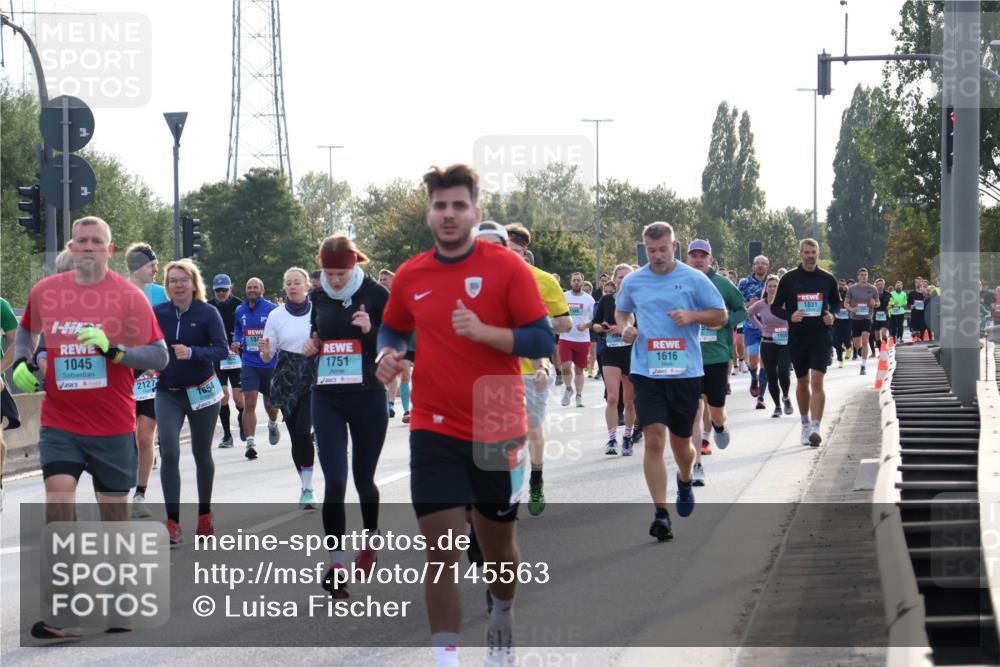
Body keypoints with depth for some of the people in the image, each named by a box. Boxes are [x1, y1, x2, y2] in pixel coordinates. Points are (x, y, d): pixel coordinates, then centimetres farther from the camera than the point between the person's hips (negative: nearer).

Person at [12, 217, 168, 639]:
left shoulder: (129, 296, -4)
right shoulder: (45, 292, 5)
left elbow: (159, 356, -7)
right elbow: (27, 330, 26)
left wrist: (113, 349, -21)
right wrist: (21, 362, 7)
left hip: (113, 425, -1)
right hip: (60, 423, 1)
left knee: (114, 508, 8)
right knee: (58, 495, -16)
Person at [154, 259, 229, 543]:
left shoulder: (207, 313, -10)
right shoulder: (158, 313, -4)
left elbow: (222, 350, -17)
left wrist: (192, 353, -32)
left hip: (201, 391, -1)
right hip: (168, 393, 1)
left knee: (202, 454, 13)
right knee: (169, 452, -15)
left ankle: (205, 515, 32)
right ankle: (173, 522, -14)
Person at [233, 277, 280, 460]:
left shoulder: (272, 309, -6)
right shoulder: (240, 311, 6)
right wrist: (236, 342, 3)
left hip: (270, 362, -2)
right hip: (249, 364, 2)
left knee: (270, 402, 14)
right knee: (249, 404, -11)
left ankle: (273, 424, 48)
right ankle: (250, 442, -12)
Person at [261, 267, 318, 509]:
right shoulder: (276, 315, 5)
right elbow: (267, 357, 7)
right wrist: (265, 351, -15)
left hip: (314, 379, -2)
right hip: (287, 380, 2)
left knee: (303, 430, -18)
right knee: (295, 435, 3)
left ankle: (307, 488, -12)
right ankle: (305, 486, 17)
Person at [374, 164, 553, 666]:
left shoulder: (507, 267, -7)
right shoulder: (410, 276, 3)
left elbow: (543, 341, -10)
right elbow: (393, 328, 22)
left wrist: (483, 331, -24)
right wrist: (389, 353, 0)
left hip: (498, 431, -1)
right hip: (434, 431, 1)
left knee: (498, 544, 15)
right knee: (442, 551, -10)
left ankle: (502, 619, 44)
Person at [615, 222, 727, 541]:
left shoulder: (694, 279, -1)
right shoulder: (633, 282, 5)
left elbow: (721, 315, 4)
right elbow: (621, 310, 23)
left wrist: (692, 315, -14)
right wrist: (625, 327, 1)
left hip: (685, 372, 0)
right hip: (647, 373, 0)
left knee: (681, 444, 11)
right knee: (654, 440, -12)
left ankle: (685, 481, 45)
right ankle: (660, 513, -10)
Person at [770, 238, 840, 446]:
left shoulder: (827, 279, 4)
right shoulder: (789, 279, 1)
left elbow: (836, 302, 18)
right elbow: (775, 307, 5)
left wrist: (832, 315, -4)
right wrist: (790, 316, -15)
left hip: (821, 336, -1)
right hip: (797, 337, 1)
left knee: (817, 382, -13)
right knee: (802, 383, 13)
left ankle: (816, 428, -19)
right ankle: (805, 424, 30)